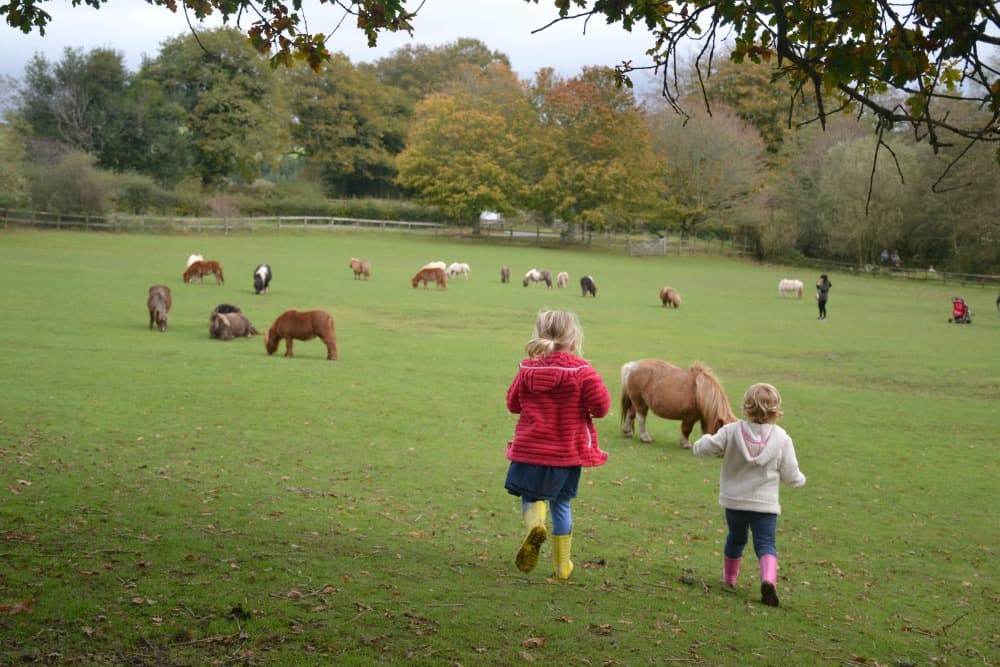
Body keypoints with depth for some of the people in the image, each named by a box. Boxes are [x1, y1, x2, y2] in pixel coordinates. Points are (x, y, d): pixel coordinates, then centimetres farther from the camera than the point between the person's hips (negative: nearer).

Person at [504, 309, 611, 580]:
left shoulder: (527, 369, -2)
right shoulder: (582, 372, -11)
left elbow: (513, 403, 9)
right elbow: (600, 405, -16)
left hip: (529, 449, 1)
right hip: (567, 453, -1)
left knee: (531, 497, 16)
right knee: (560, 505, 15)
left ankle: (535, 526, -19)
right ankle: (562, 565, 22)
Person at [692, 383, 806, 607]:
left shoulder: (731, 431, -10)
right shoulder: (782, 439, -9)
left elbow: (704, 448, -8)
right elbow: (790, 475, -4)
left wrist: (698, 445, 16)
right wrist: (800, 479, 19)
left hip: (734, 500, 2)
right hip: (765, 503, -2)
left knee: (736, 538, 23)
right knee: (765, 542, 0)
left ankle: (729, 576, 40)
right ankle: (769, 578, -26)